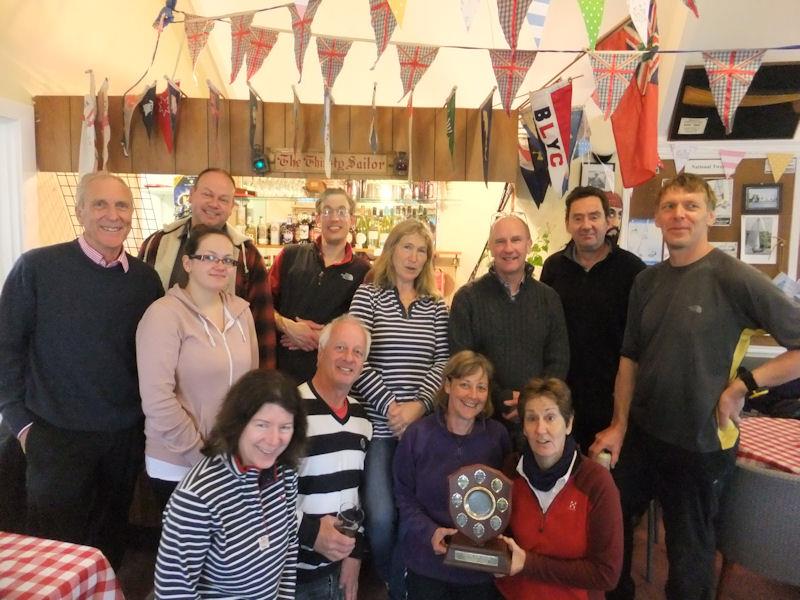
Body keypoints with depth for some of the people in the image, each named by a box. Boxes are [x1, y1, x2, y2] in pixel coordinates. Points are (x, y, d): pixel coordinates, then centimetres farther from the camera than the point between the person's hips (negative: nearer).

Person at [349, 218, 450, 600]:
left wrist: (418, 405, -12)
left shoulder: (436, 305, 9)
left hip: (422, 425, 3)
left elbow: (442, 362, 3)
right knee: (381, 515, -4)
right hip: (378, 424, -2)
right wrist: (390, 405, -13)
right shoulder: (368, 295, 0)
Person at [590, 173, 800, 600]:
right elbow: (630, 357, 7)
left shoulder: (734, 279, -16)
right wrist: (619, 425, 4)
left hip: (700, 445, -5)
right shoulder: (647, 281, 2)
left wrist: (743, 384, -20)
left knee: (688, 553, 15)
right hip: (640, 435, 6)